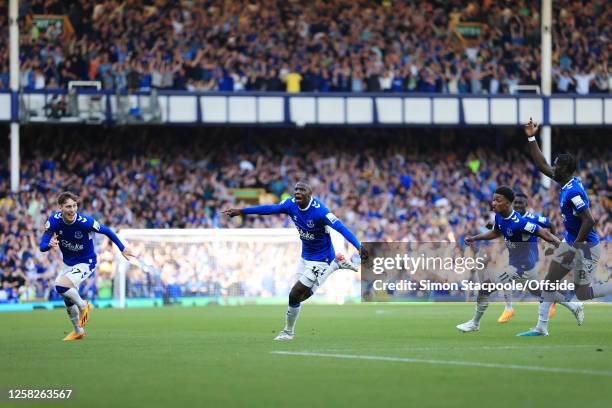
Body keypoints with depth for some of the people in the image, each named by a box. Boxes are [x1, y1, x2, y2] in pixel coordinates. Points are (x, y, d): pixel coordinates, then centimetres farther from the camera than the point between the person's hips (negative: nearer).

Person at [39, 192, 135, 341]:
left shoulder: (85, 222, -28)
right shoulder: (54, 220, -19)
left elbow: (106, 231, -12)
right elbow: (42, 246, -20)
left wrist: (123, 249, -5)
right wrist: (50, 245, -44)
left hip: (85, 263, -6)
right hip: (68, 264, 6)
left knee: (61, 286, -27)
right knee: (68, 299, 18)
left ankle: (83, 306, 0)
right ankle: (78, 331, 40)